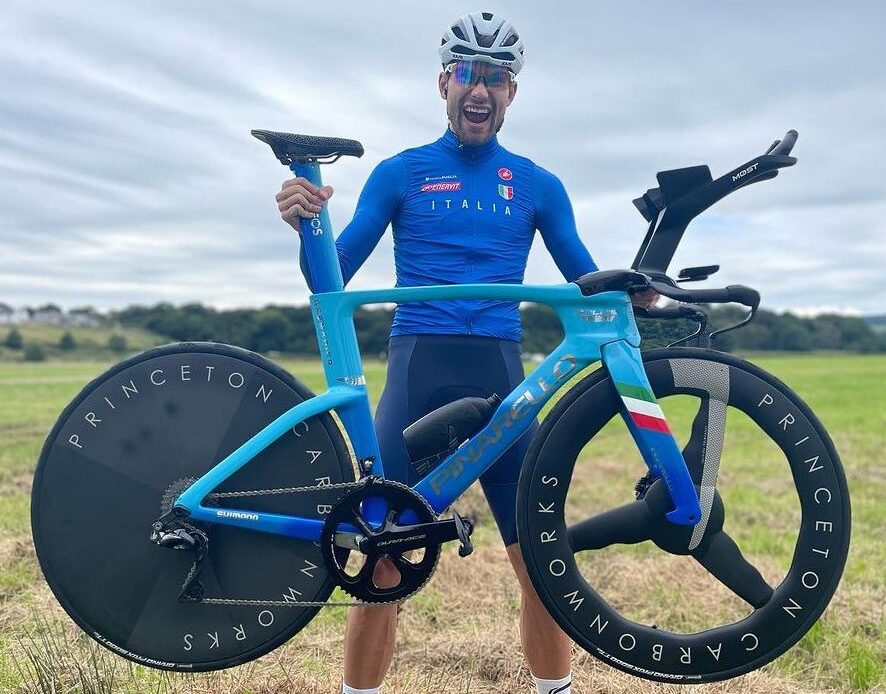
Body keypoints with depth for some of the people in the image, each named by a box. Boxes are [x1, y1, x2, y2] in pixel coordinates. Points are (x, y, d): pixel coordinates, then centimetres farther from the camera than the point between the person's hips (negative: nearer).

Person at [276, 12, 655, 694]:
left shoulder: (537, 185, 12)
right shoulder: (400, 172, 9)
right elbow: (332, 276, 4)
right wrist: (305, 224, -17)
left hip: (500, 375, 1)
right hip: (418, 370, -1)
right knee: (383, 557, -3)